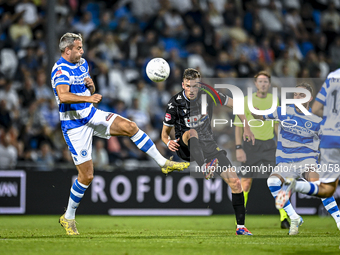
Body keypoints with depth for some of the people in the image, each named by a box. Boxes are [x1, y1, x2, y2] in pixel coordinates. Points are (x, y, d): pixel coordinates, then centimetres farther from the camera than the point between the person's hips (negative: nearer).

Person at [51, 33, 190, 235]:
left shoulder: (83, 64, 8)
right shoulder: (61, 70, -19)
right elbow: (63, 96, -37)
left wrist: (91, 85, -5)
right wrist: (87, 98, -46)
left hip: (91, 115, 7)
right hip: (74, 125, -7)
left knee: (129, 126, -12)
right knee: (87, 175, -6)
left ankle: (164, 163, -3)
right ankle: (68, 218, 10)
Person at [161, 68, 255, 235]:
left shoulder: (208, 94, -7)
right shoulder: (175, 103, -11)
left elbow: (234, 105, 8)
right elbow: (165, 133, -3)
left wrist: (246, 128, 2)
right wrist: (169, 142, -25)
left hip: (208, 145, 3)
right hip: (186, 148, -3)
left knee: (234, 181, -8)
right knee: (191, 132, -38)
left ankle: (240, 227, 1)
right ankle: (203, 168, -62)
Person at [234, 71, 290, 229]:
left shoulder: (274, 100, 7)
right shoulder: (247, 101, -4)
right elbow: (238, 125, -3)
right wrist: (239, 148, -11)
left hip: (269, 144, 2)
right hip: (251, 144, -2)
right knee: (246, 181, -1)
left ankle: (284, 218, -6)